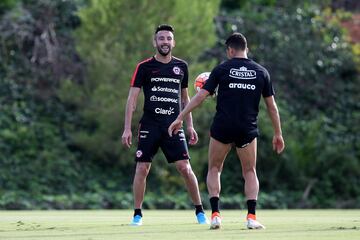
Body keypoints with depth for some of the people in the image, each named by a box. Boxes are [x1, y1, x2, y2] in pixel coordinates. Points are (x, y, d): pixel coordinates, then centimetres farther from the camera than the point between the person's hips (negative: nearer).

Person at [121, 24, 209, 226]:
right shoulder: (144, 67, 1)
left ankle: (200, 211, 5)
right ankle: (137, 214, 8)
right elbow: (132, 98, -1)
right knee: (142, 168, -4)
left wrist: (190, 125, 13)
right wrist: (127, 128, -8)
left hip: (173, 126, 1)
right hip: (149, 125, -1)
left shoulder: (181, 66, 10)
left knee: (185, 168, -7)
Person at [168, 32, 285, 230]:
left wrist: (180, 118, 2)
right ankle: (251, 217, -2)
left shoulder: (222, 69, 0)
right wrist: (278, 134, 17)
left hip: (222, 128, -1)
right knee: (250, 172, 15)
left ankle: (215, 214, 0)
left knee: (214, 170, 15)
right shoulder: (261, 72, 6)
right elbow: (271, 105, 9)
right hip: (248, 130, 1)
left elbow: (200, 96, -3)